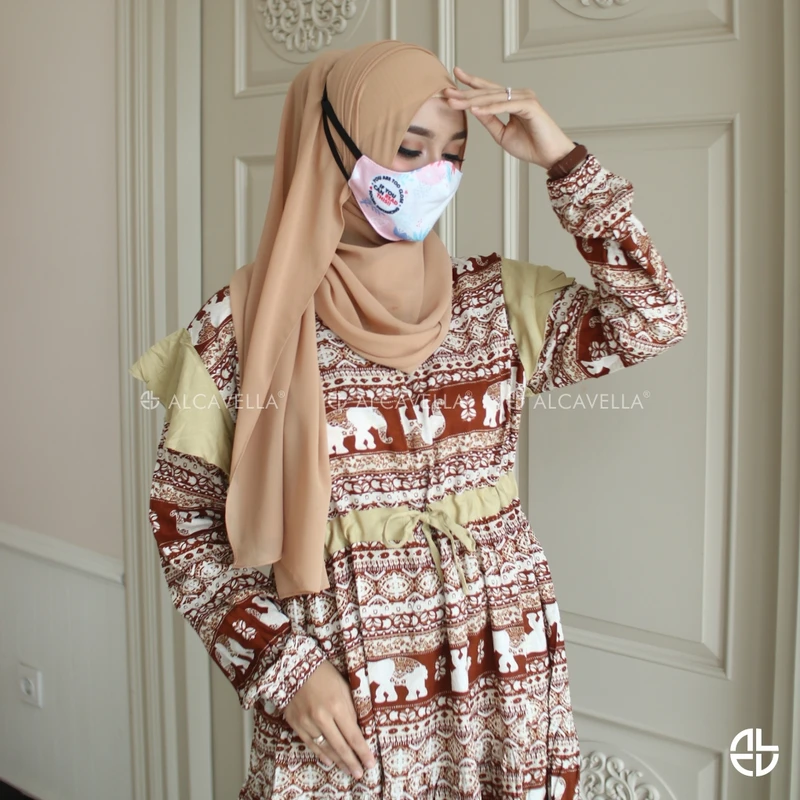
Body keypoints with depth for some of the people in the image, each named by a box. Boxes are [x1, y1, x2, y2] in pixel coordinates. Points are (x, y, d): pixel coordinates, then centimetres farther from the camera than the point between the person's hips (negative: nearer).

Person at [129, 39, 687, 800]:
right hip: (333, 689, -3)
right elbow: (183, 516, -5)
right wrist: (282, 666, -13)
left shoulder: (497, 299, 1)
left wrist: (564, 159, -8)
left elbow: (649, 320, -5)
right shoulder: (248, 322, -9)